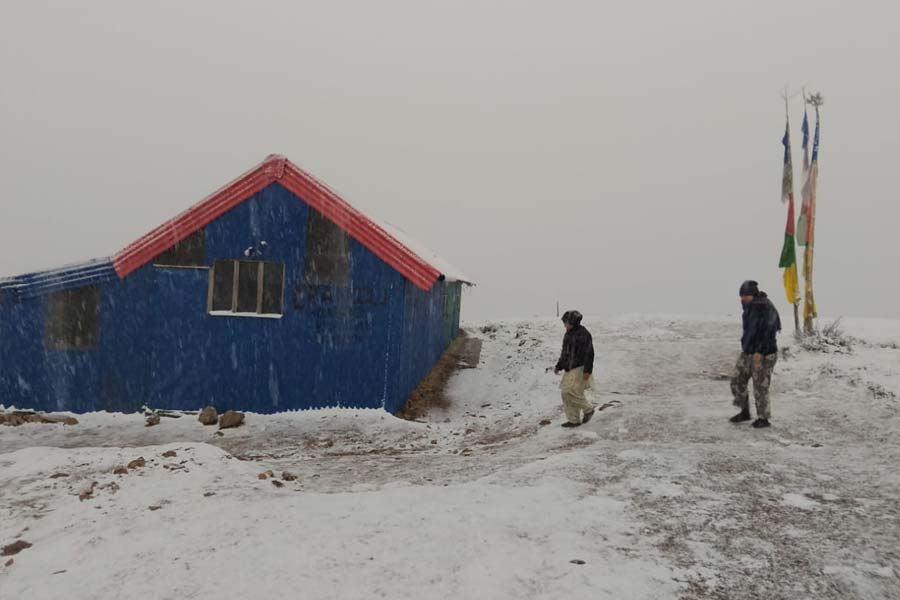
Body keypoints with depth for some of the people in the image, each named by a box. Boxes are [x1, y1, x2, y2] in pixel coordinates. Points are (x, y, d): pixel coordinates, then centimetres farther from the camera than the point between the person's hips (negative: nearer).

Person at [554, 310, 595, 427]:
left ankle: (588, 409, 7)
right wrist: (558, 366, 18)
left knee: (572, 392, -16)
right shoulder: (568, 334, 13)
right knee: (566, 394, 7)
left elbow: (589, 353, -16)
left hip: (579, 369, -9)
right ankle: (573, 420, 15)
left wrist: (587, 370, -20)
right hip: (570, 369, 9)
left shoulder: (583, 334, -13)